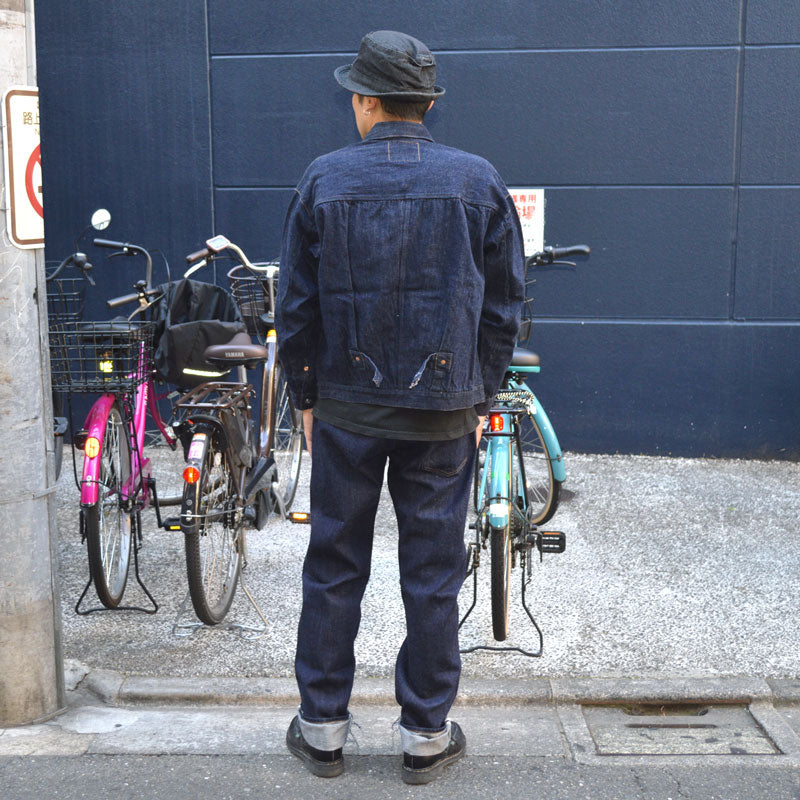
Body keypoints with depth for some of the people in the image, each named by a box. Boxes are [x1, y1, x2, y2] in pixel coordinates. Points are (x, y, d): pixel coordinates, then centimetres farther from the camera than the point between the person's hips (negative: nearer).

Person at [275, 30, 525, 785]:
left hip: (346, 407, 0)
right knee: (433, 574, 8)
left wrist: (306, 396, 11)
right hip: (444, 406, 0)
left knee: (333, 567, 11)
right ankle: (427, 734, 19)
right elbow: (503, 304, 3)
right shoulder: (479, 181, 0)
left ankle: (322, 726, 22)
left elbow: (296, 305, 0)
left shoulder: (324, 180, -3)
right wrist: (480, 396, 12)